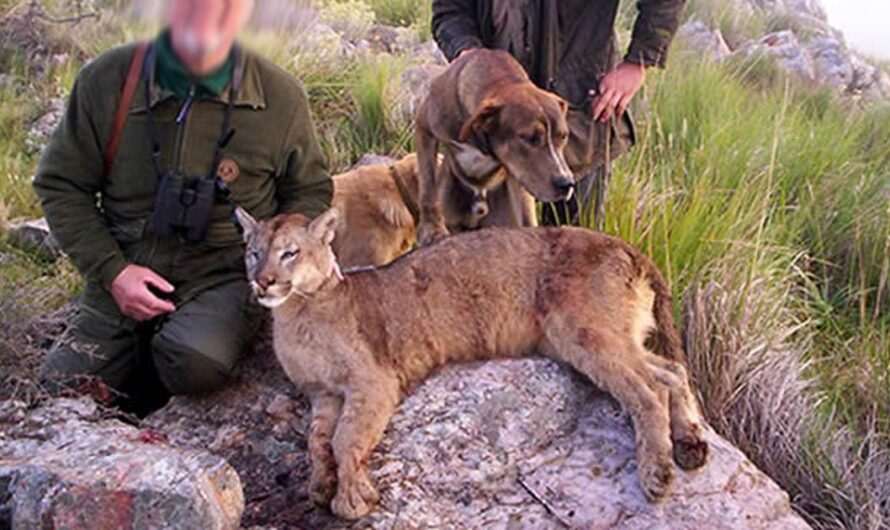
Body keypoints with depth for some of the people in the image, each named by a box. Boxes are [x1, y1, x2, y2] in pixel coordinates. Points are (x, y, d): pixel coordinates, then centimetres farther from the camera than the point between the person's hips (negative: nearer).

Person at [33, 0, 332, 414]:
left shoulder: (280, 98, -3)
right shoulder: (106, 81, -3)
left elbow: (311, 191, 11)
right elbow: (60, 185, 5)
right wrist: (112, 271, -8)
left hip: (223, 276, -1)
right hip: (124, 281, 2)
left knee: (196, 362, -32)